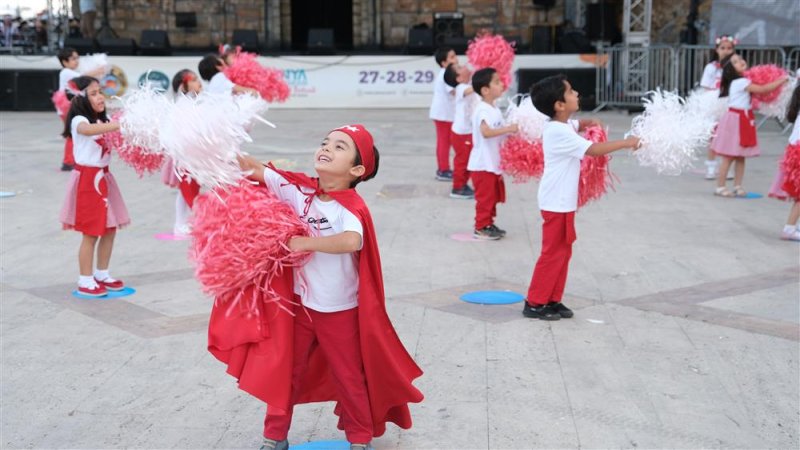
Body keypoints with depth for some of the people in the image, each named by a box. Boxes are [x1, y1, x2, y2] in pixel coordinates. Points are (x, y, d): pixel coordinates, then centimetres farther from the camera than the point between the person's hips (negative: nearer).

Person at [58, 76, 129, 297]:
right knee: (91, 233, -4)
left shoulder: (103, 121, 13)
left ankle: (102, 274, 23)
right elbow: (88, 130, -35)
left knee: (110, 229, 10)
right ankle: (85, 281, 5)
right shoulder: (79, 121, -12)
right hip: (87, 179, -8)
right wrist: (121, 124, -45)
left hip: (103, 177, 8)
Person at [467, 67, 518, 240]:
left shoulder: (493, 109, 10)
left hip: (493, 163, 10)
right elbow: (486, 132, -36)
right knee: (485, 197, -2)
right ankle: (481, 228, 7)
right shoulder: (483, 110, -21)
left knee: (493, 197, 17)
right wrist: (508, 129, -34)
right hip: (483, 164, -10)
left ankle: (488, 224, 27)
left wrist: (510, 133, 5)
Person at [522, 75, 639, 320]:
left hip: (563, 200, 10)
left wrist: (590, 123, 8)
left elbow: (577, 125, 31)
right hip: (557, 202, -10)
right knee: (553, 253, -3)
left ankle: (552, 300, 21)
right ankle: (534, 303, 5)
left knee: (563, 252, 14)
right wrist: (625, 143, -18)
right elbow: (593, 150, -26)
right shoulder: (559, 133, -22)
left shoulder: (562, 125, 8)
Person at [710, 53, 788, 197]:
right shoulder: (740, 82, -15)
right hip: (736, 120, -9)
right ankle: (720, 187, 2)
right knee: (729, 157, -4)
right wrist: (781, 81, -10)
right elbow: (763, 89, -17)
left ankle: (737, 186, 14)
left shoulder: (743, 81, 13)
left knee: (741, 157, 9)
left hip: (744, 120, 9)